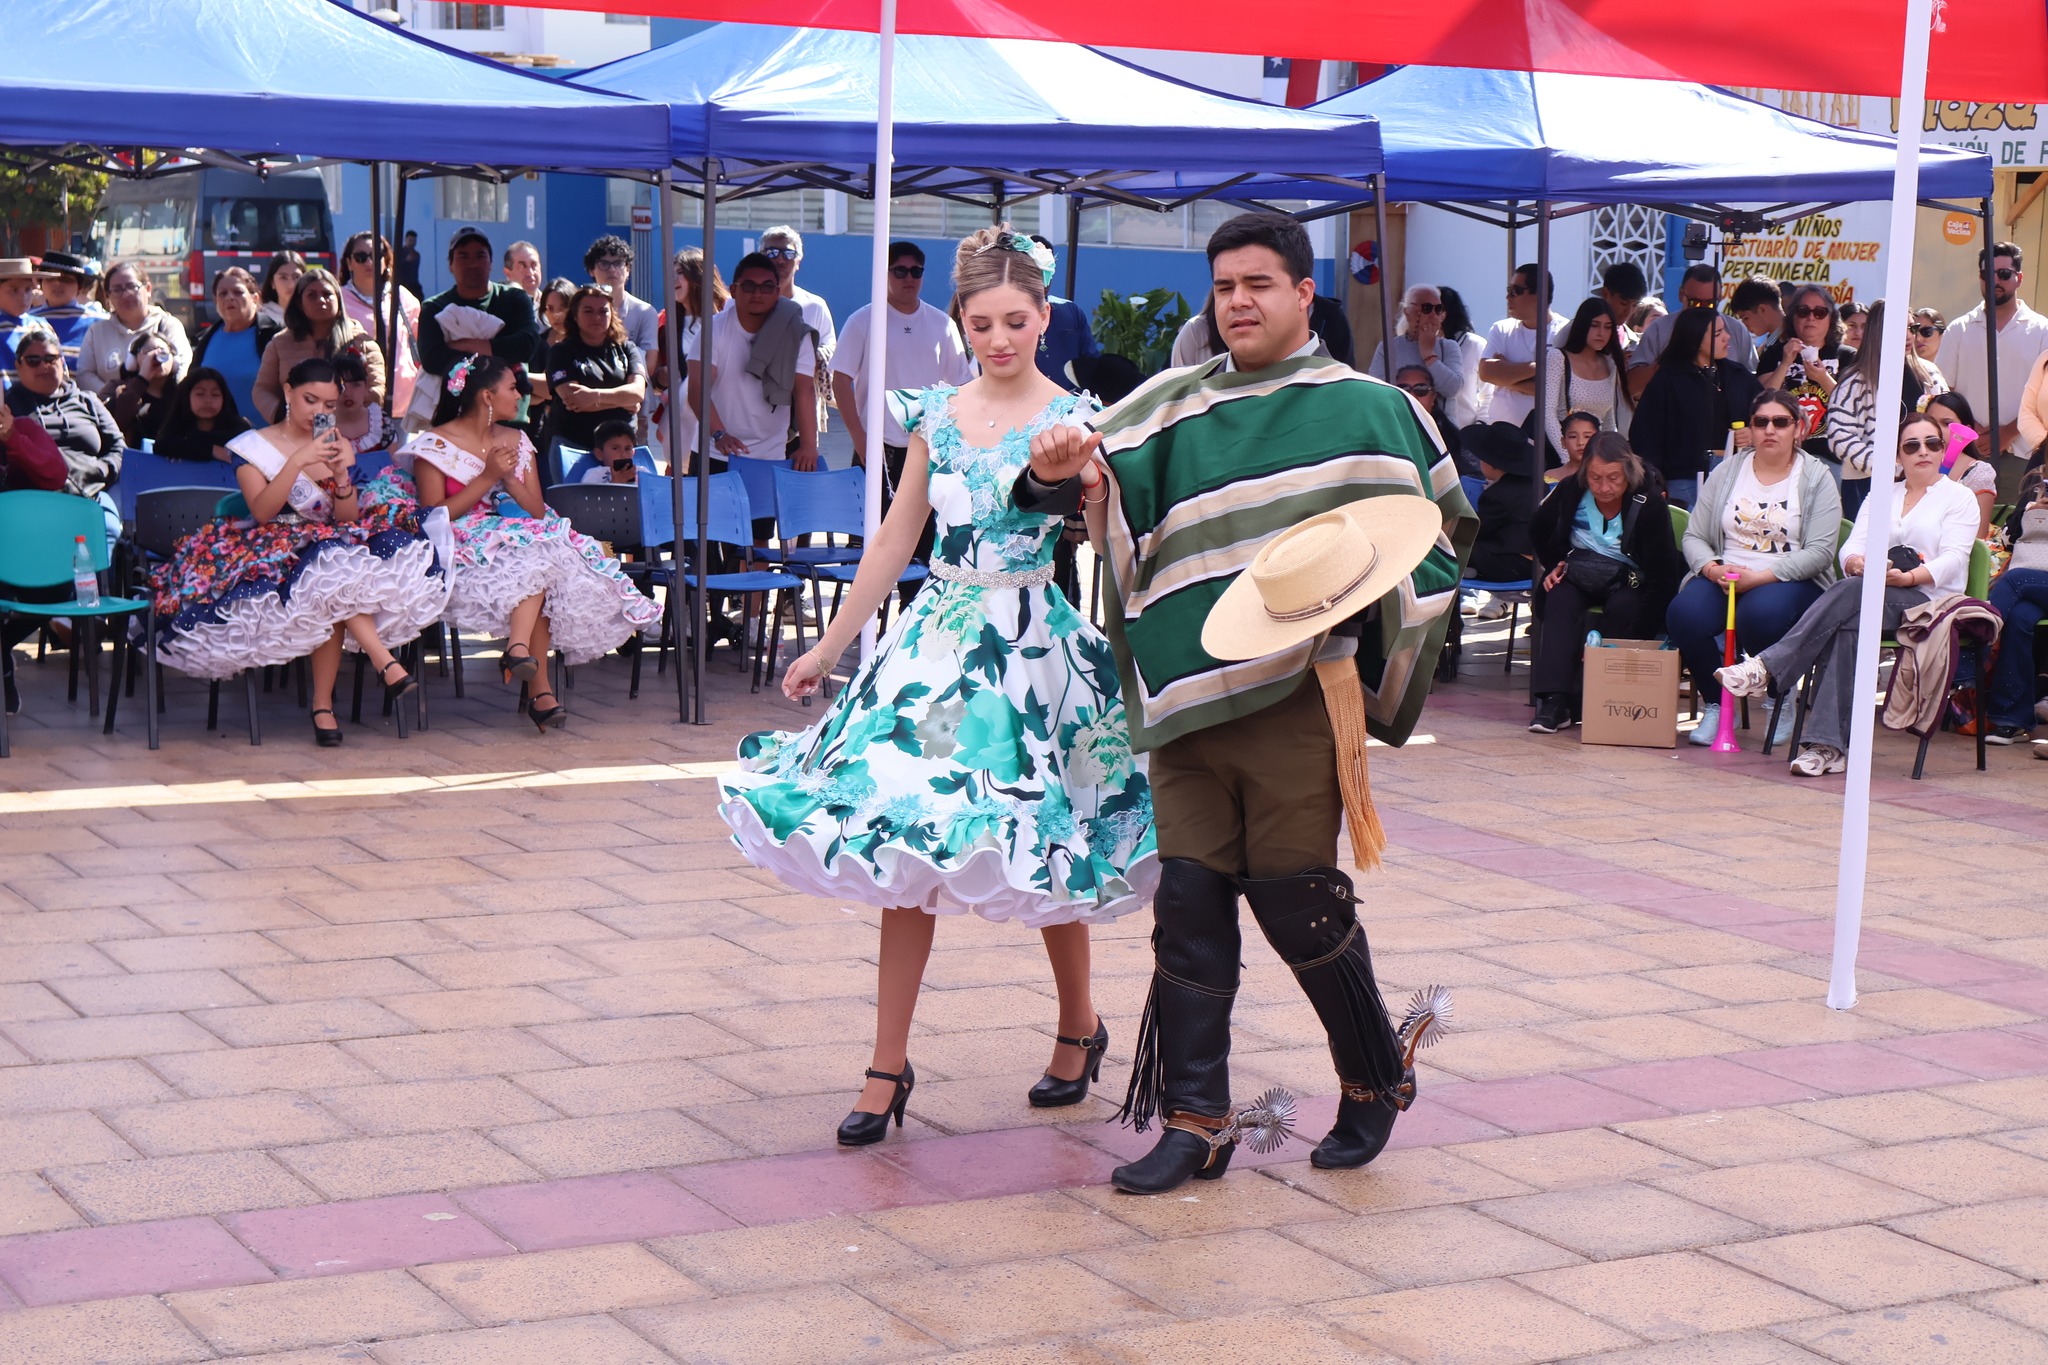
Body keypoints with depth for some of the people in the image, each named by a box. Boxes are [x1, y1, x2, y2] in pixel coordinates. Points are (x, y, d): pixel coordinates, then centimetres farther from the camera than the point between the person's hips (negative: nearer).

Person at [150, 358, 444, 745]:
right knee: (331, 571, -36)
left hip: (330, 545, 3)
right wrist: (299, 461, -22)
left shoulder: (336, 447, 16)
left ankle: (323, 704, -29)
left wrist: (342, 474, -12)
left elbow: (347, 519, 6)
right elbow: (261, 512, -12)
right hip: (272, 551, -3)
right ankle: (385, 663, -36)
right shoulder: (253, 446, 5)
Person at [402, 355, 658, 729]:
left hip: (522, 539, 5)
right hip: (466, 550, -5)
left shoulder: (516, 442, 17)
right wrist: (487, 478, -11)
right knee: (535, 562, -33)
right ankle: (539, 686, -39)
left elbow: (538, 511, 11)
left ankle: (519, 648, -45)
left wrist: (509, 479, -7)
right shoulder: (436, 446, 0)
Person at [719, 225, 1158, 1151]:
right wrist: (830, 646, 18)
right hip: (935, 641, 4)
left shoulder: (1073, 419, -2)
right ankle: (889, 1065, 6)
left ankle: (1079, 1027, 29)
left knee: (1037, 846, 4)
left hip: (1039, 648, -3)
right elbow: (897, 539, 16)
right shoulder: (937, 413, 9)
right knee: (906, 846, -1)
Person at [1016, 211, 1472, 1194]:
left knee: (1295, 898, -1)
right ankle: (1194, 1120, 9)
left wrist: (1350, 571, -11)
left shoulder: (1365, 409, 6)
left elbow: (1430, 534, 8)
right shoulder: (1177, 408, 13)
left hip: (1300, 689, -3)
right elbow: (1104, 485, 1)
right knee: (1189, 902, 2)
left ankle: (1377, 1075, 23)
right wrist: (1061, 471, -22)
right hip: (1185, 694, 3)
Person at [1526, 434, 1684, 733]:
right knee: (1560, 600, -29)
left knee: (1622, 608, -36)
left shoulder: (1650, 504, -22)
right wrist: (1553, 565, -2)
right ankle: (1555, 702, -38)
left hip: (1630, 581, -3)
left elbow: (1664, 575, -23)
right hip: (1579, 574, 3)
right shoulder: (1570, 492, -11)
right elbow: (1538, 532, 14)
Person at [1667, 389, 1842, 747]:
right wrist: (1713, 569, -14)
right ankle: (1714, 705, -6)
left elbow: (1820, 552, -9)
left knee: (1760, 614, -38)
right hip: (1723, 575, 3)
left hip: (1790, 581, -3)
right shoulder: (1726, 472, 12)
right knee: (1684, 615, -29)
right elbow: (1693, 537, 9)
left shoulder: (1816, 478, 1)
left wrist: (1759, 577, -19)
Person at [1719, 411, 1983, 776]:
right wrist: (1859, 563, -16)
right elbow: (1851, 548, 10)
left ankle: (1768, 669, -43)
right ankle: (1829, 746, -43)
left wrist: (1909, 577, -23)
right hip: (1875, 598, 4)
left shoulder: (1959, 497, 11)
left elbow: (1953, 559, -5)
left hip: (1928, 601, -4)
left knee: (1850, 592, -34)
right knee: (1846, 629, -34)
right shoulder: (1880, 496, 25)